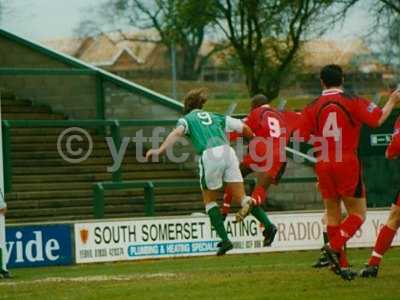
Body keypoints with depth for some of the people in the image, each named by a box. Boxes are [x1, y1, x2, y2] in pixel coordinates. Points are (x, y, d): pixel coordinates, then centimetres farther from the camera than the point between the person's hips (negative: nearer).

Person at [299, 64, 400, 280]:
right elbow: (378, 120, -10)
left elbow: (303, 138, -1)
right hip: (347, 164, -4)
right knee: (358, 213, 6)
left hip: (323, 166, 4)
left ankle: (341, 265, 11)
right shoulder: (352, 102, -5)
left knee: (332, 214, 12)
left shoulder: (312, 108, 3)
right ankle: (335, 247, -17)